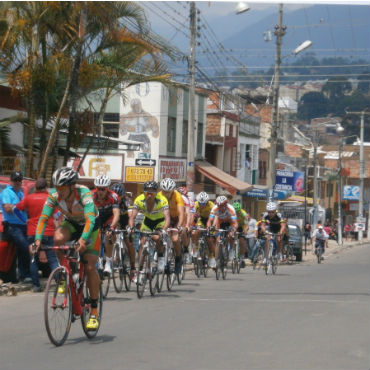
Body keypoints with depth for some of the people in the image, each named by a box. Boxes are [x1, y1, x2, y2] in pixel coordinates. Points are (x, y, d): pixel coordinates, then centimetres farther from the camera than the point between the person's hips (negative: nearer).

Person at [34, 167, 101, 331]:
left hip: (90, 227, -3)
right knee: (58, 239, -33)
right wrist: (38, 238, -42)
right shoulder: (54, 195, -23)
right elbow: (43, 218, -26)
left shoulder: (84, 193, -34)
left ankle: (94, 312, -4)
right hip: (71, 223, 3)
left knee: (90, 267, -14)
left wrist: (83, 239, -61)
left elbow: (90, 219, -45)